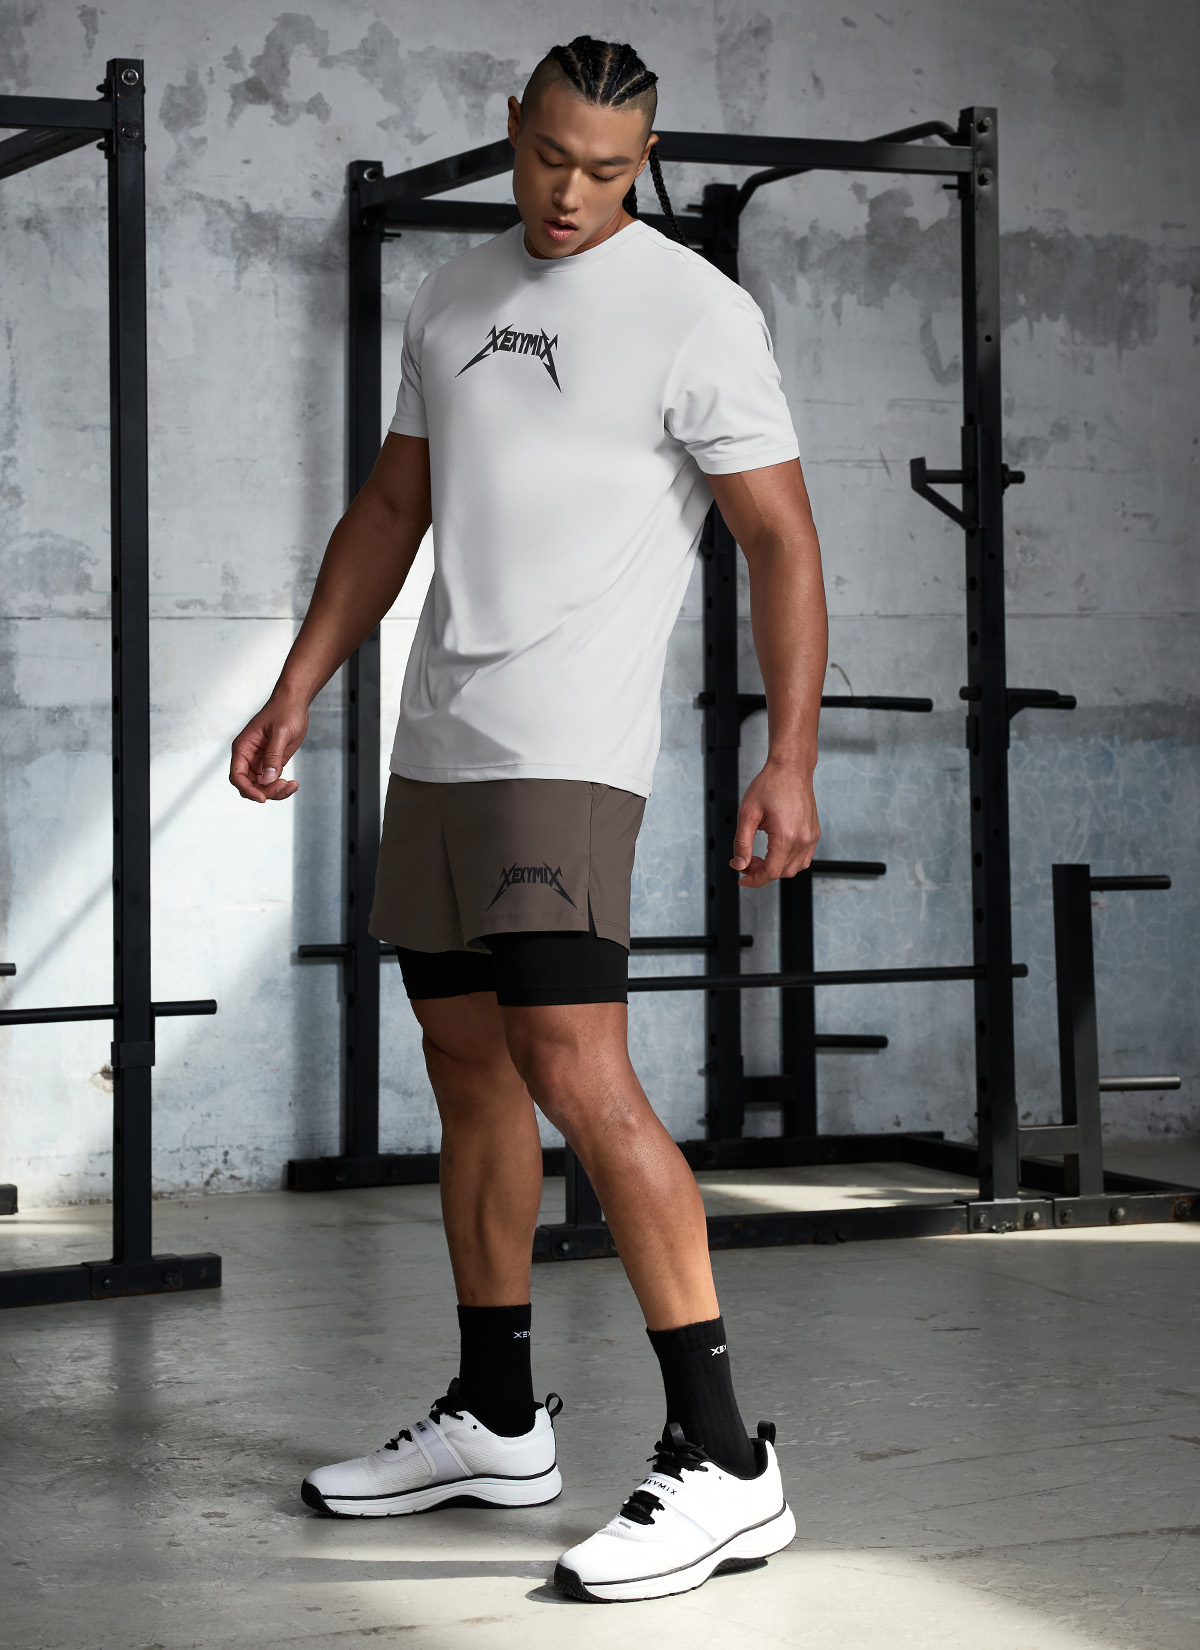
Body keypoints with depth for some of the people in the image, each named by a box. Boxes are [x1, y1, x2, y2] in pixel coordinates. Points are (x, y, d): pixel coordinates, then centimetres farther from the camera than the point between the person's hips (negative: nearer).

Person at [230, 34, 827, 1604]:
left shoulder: (698, 313, -5)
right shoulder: (453, 297, 15)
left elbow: (780, 539, -7)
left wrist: (789, 757, -15)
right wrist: (297, 693, 18)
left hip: (568, 750, -8)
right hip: (437, 742, 8)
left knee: (575, 1070, -18)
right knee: (468, 1064, 12)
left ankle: (722, 1459, -16)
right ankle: (497, 1421, 24)